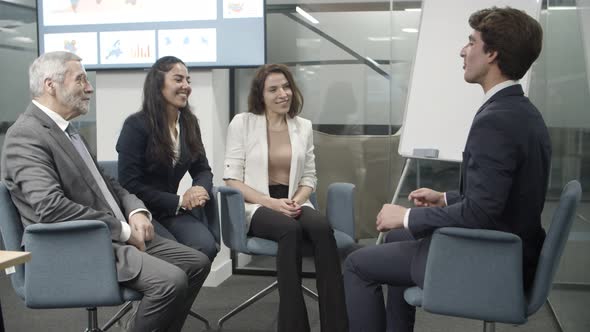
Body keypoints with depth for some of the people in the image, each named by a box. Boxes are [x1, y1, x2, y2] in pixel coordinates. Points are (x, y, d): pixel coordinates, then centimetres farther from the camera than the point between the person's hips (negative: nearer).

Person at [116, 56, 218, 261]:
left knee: (207, 246, -24)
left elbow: (202, 169, 13)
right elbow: (130, 185, -12)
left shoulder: (189, 122, 8)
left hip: (172, 210, 5)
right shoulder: (136, 125, -9)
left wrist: (200, 189, -13)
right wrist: (179, 201, -17)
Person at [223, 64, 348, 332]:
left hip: (294, 203, 3)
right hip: (256, 205, -3)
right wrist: (271, 202, -17)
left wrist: (296, 201, -9)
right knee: (290, 230, -37)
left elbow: (309, 178, 15)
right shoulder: (242, 123, 1)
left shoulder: (304, 127, 12)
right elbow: (232, 179, -4)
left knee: (322, 228, -32)